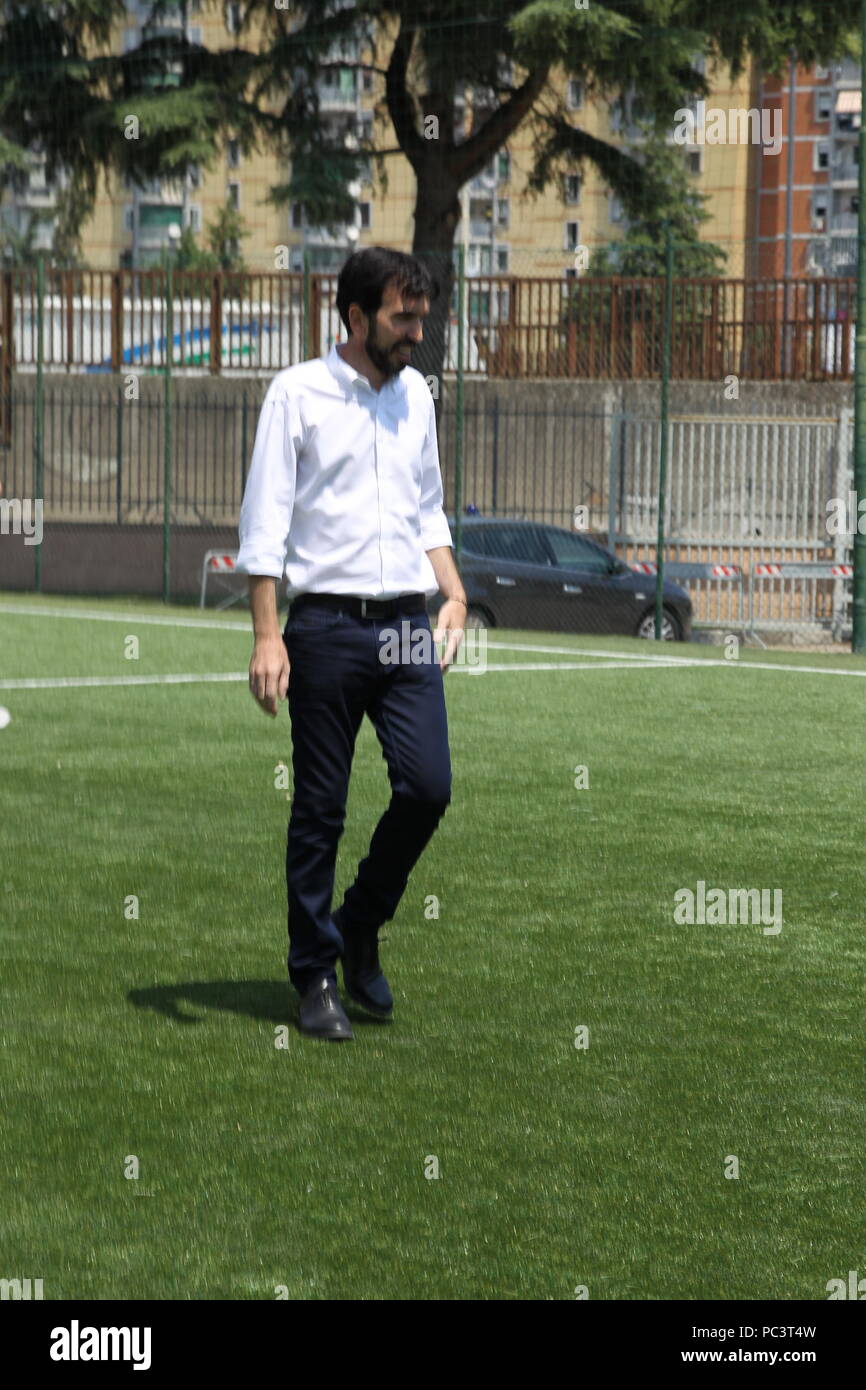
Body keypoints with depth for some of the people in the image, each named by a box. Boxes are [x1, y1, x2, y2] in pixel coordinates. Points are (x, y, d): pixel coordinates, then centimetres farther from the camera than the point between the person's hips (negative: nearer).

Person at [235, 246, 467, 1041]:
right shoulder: (299, 393, -2)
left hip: (407, 625, 5)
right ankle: (316, 976, 11)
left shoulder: (416, 394, 14)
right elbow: (264, 523, -5)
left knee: (428, 787, -6)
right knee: (319, 808, 0)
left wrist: (453, 592, 11)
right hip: (326, 625, -4)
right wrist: (267, 638, -12)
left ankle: (360, 929, 17)